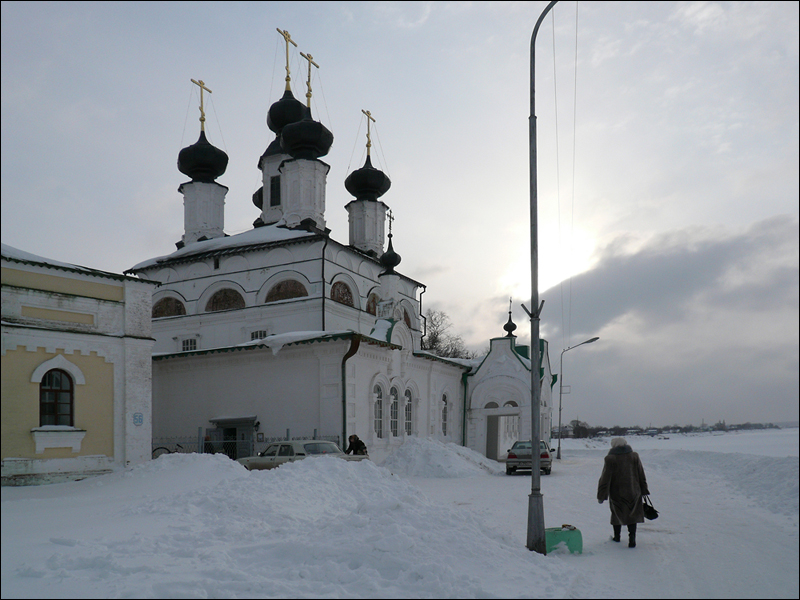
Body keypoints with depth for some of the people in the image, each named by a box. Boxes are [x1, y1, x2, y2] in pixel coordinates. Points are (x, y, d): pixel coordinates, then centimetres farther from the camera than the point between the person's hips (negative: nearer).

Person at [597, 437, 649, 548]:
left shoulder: (610, 458, -12)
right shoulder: (634, 456, 0)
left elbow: (605, 478, -11)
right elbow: (641, 476, 7)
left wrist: (601, 496, -6)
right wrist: (644, 491, 17)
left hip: (616, 493, -2)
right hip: (633, 492, 2)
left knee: (617, 514, 15)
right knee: (633, 515, 8)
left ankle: (617, 536, 26)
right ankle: (632, 537, -6)